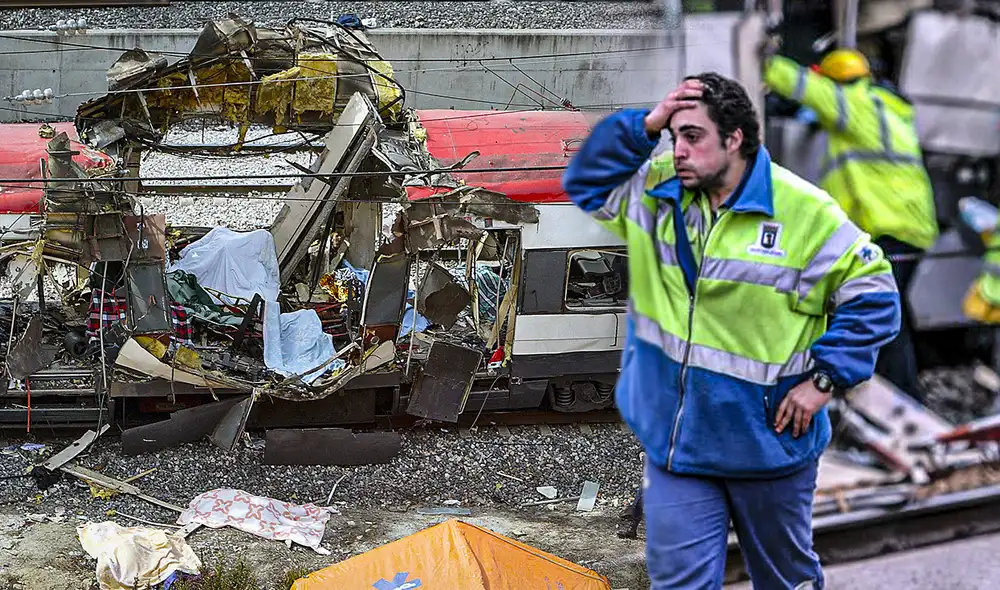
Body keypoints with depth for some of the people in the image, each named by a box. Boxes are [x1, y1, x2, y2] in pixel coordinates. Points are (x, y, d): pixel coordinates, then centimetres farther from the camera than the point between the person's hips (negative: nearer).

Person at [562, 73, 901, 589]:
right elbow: (584, 181, 4)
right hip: (673, 436, 3)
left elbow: (873, 294, -8)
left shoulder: (804, 211, -14)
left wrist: (825, 379, -14)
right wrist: (646, 125, -9)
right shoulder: (657, 189, 0)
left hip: (768, 442, -2)